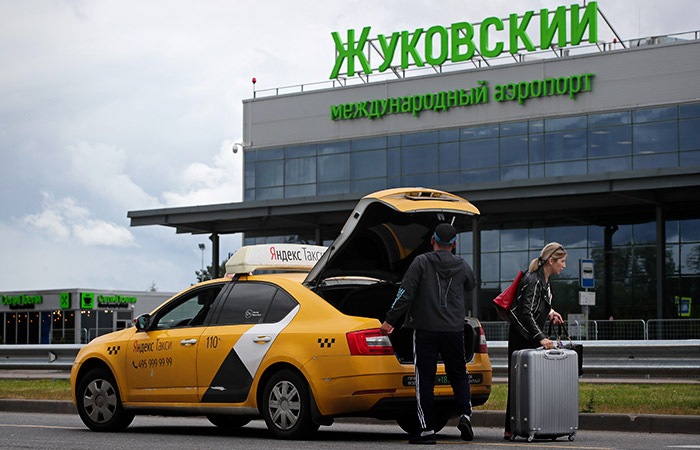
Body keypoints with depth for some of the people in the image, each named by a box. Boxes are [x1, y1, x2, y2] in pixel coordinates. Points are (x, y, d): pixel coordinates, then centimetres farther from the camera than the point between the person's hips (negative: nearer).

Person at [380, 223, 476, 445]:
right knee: (458, 376, 15)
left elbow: (405, 293, -11)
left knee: (425, 379, 1)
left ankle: (427, 429, -1)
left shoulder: (421, 262, -5)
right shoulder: (462, 266, 6)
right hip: (454, 330, 3)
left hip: (425, 329, -3)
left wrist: (390, 320, -6)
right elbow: (471, 285, 29)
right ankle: (465, 414, -5)